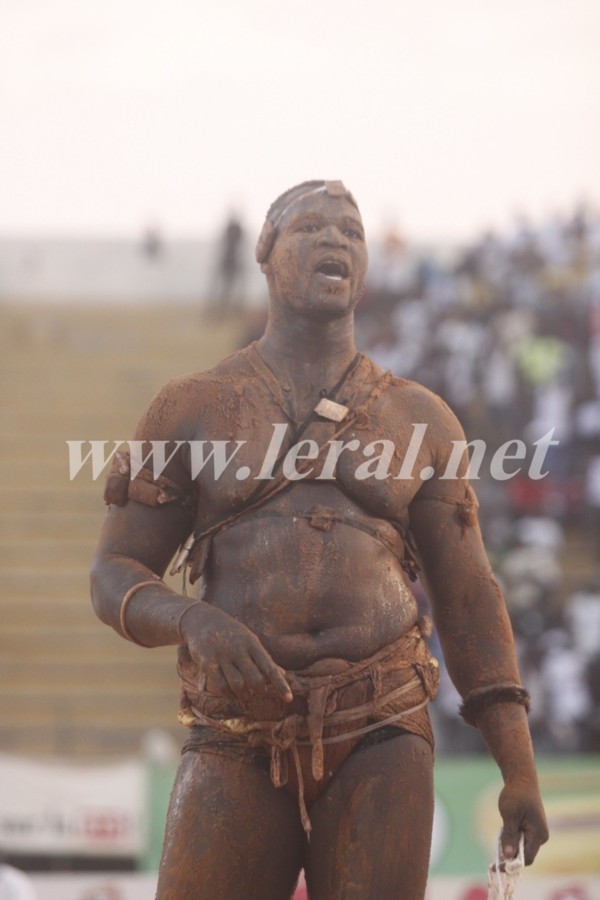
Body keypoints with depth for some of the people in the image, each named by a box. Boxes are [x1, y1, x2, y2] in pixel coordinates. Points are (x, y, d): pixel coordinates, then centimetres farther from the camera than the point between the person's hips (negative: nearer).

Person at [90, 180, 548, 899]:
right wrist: (195, 622, -18)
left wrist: (520, 770, 1)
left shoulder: (420, 421, 12)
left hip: (379, 745, 1)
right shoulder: (192, 410, 9)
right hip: (240, 749, 0)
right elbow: (115, 581, 6)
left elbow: (469, 603, 12)